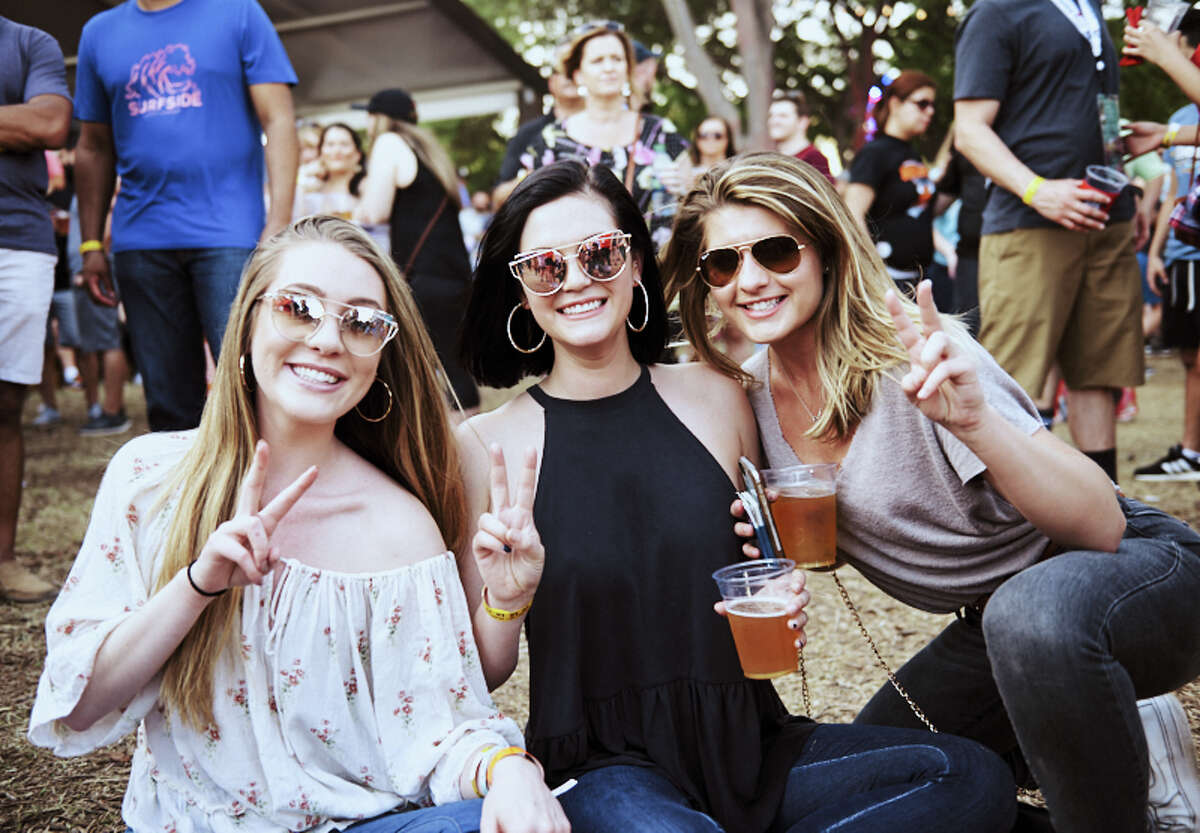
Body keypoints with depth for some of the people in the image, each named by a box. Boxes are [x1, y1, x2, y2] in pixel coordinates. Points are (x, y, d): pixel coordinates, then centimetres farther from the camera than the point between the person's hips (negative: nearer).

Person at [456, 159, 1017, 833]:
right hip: (607, 768, -4)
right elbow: (481, 673, 0)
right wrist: (506, 598, -20)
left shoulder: (717, 399, 4)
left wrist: (784, 609, -2)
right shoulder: (484, 444, -4)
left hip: (745, 745, 5)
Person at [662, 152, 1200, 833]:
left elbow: (1102, 528, -30)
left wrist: (975, 421, -46)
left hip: (1142, 572, -7)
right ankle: (1125, 744, 15)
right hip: (997, 619, 7)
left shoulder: (912, 360, -25)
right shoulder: (751, 392, -5)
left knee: (1036, 610, -41)